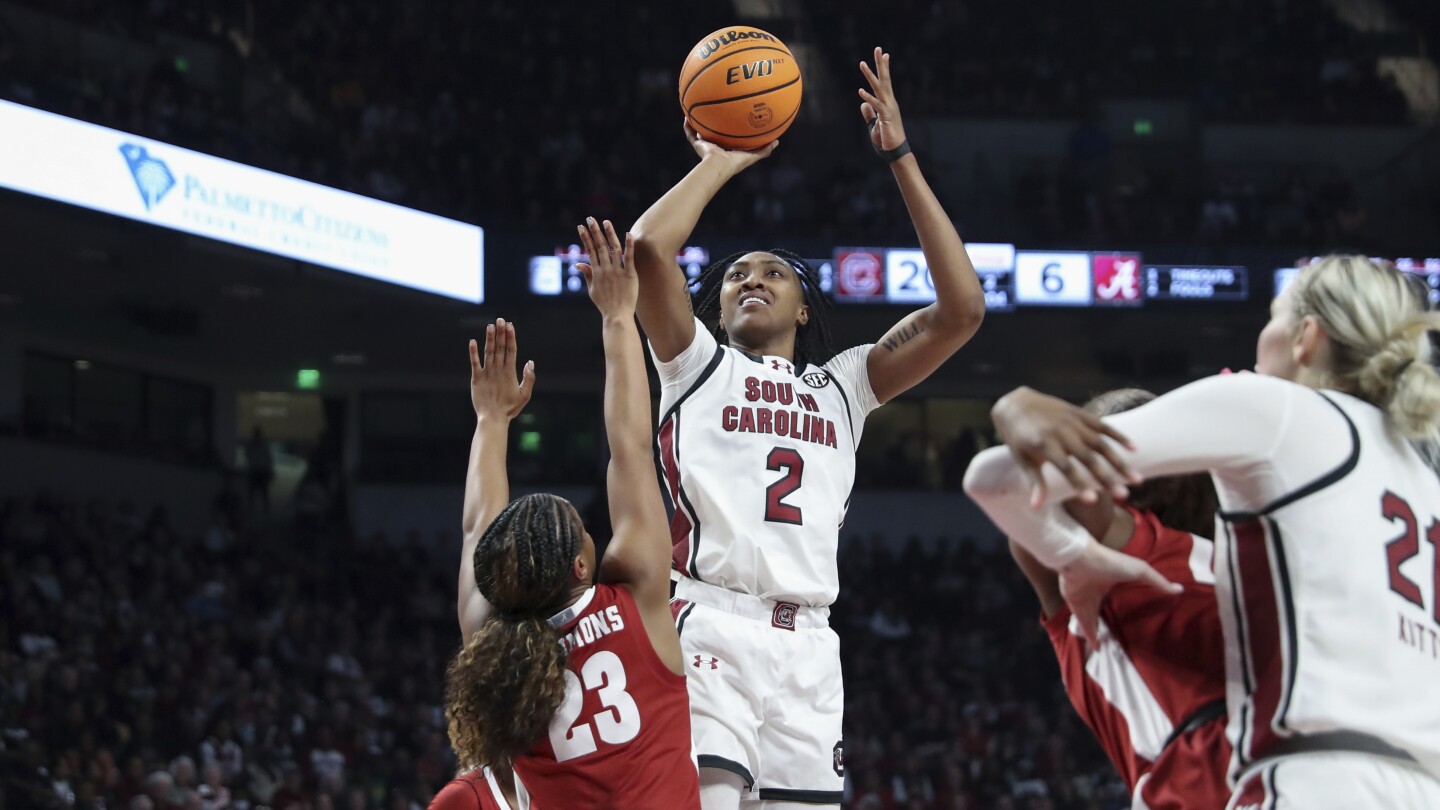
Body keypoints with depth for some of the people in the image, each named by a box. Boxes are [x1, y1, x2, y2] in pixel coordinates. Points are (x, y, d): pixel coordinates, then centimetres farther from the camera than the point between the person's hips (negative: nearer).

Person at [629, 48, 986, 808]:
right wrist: (720, 162, 14)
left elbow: (961, 308, 13)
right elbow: (649, 247, -1)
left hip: (808, 645, 4)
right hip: (711, 626, -4)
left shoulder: (842, 386, 25)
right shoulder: (698, 364, 17)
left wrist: (900, 158, 14)